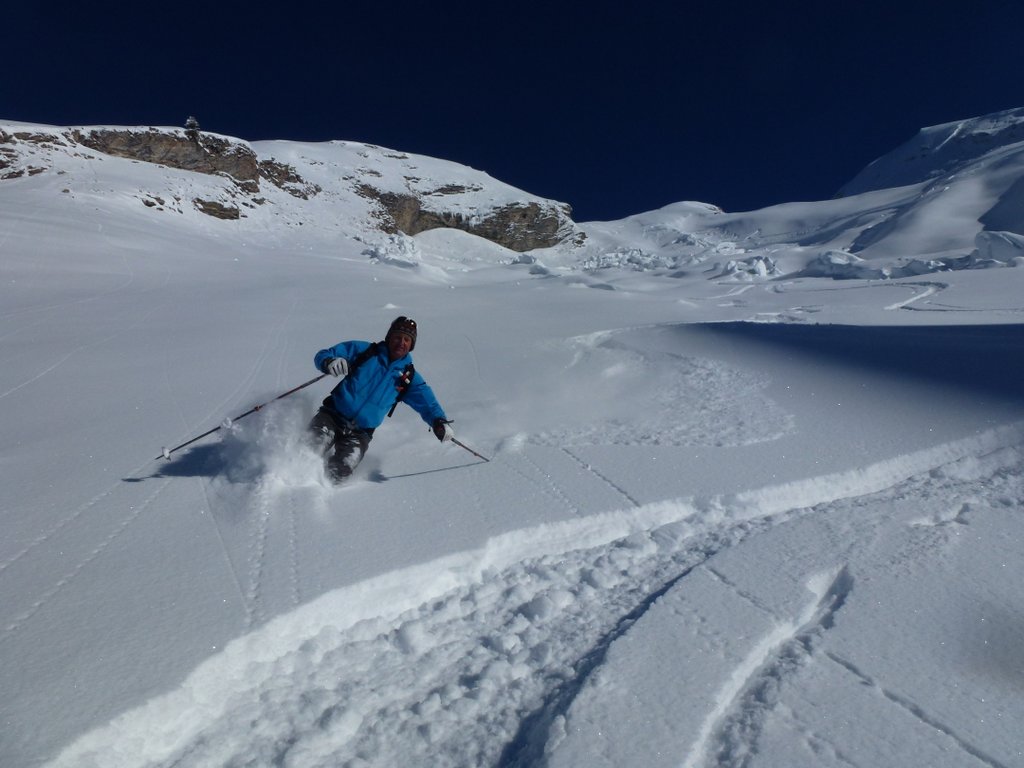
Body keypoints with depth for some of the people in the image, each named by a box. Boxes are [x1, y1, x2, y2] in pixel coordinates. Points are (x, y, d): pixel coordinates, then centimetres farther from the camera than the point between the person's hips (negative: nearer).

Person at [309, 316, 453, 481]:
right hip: (332, 415, 0)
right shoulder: (364, 350, 3)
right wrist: (329, 362, -21)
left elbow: (428, 404, 1)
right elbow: (322, 355, 4)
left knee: (339, 470, -22)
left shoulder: (409, 377, 7)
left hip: (360, 433, 1)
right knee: (318, 440, -30)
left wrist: (440, 422, -21)